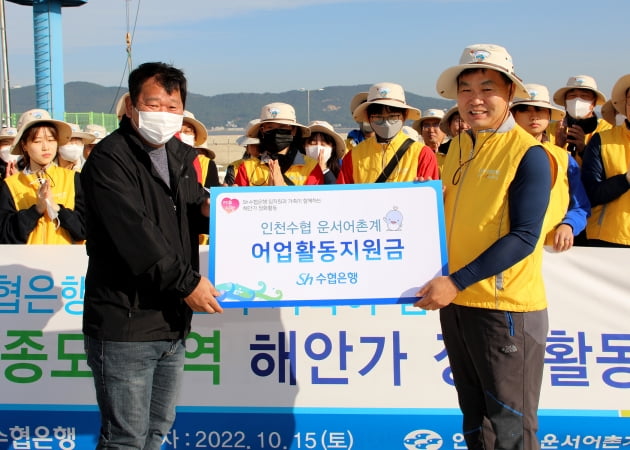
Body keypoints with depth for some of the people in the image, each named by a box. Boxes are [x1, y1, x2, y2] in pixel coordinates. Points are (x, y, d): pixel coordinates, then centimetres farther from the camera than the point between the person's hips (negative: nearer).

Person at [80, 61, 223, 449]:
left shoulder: (181, 156, 14)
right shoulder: (109, 159, -12)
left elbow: (193, 211, 22)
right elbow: (135, 234, -21)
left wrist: (209, 210, -2)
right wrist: (187, 283, -19)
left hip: (173, 322, 8)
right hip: (125, 325, -8)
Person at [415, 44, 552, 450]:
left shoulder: (528, 153, -11)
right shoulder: (459, 148, 9)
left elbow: (523, 237, -17)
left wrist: (457, 281, -21)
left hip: (506, 309, -6)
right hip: (456, 305, 7)